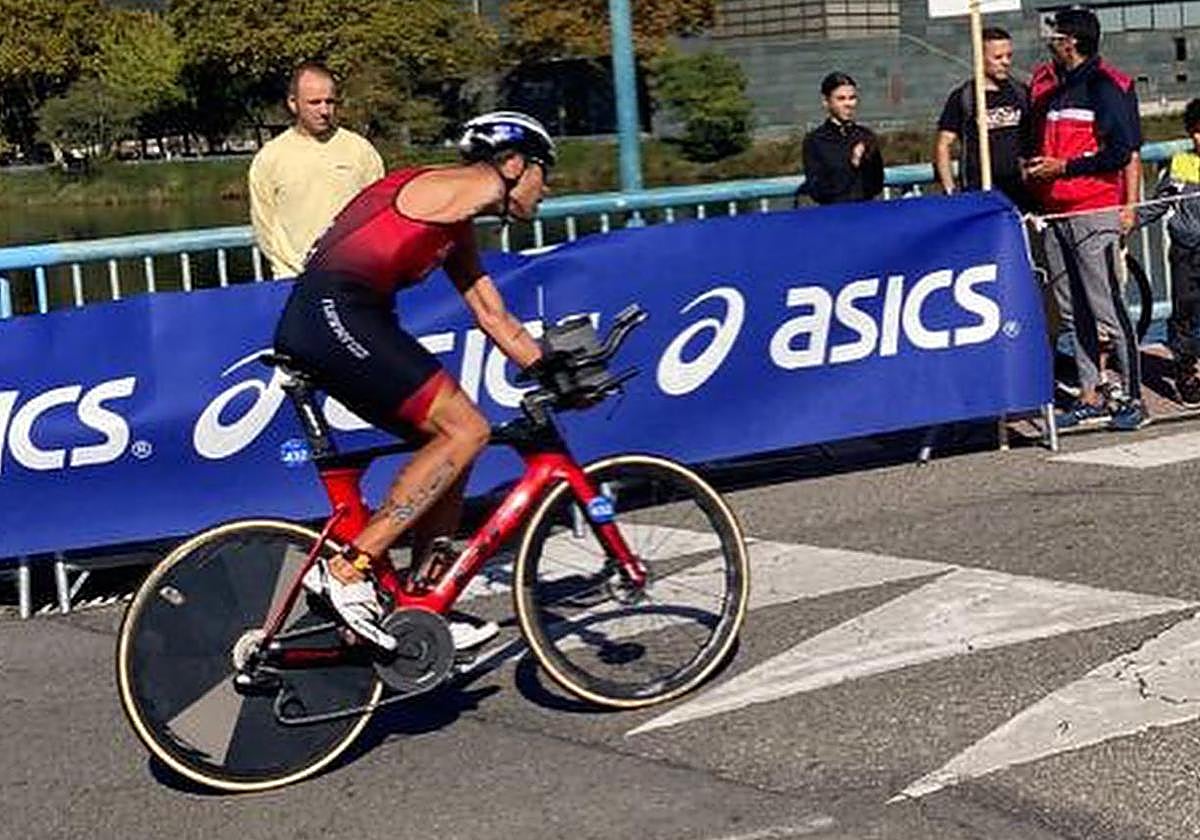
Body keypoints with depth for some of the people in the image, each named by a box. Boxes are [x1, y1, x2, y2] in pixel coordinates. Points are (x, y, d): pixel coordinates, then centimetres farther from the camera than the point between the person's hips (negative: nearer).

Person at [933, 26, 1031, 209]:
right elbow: (942, 145, 0)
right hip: (977, 192, -4)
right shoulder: (962, 97, 0)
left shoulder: (1021, 93, 12)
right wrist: (951, 191, -8)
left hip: (1017, 192, 4)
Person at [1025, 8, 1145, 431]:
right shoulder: (1045, 86, 16)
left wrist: (1064, 168, -13)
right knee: (1072, 313, 10)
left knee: (1108, 310, -8)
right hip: (1055, 214, 8)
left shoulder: (1106, 86, -6)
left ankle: (1132, 398, -1)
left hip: (1095, 213, -8)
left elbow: (1121, 153, -13)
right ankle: (1090, 396, 17)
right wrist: (1034, 168, 10)